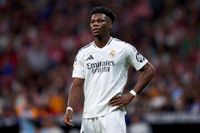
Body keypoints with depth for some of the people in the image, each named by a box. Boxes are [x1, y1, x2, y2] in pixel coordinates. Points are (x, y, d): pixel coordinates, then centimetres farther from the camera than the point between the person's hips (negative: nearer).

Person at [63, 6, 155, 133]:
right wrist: (70, 109, -9)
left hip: (112, 114, -5)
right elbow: (77, 85, 7)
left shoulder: (123, 48, 0)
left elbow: (149, 70, 4)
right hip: (88, 116, 5)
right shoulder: (83, 53, 11)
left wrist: (131, 95, -5)